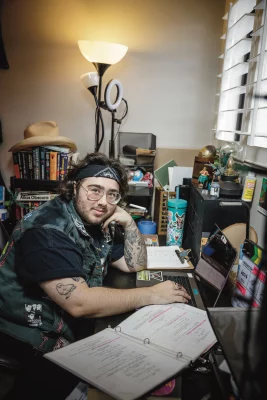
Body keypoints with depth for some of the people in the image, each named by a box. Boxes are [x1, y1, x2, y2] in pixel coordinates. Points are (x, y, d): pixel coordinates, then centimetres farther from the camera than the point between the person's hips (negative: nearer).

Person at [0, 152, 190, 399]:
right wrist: (151, 295, -27)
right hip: (35, 341, -7)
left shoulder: (99, 224, 0)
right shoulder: (48, 230, -26)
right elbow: (79, 303, -33)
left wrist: (128, 222, -12)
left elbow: (135, 265, 4)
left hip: (74, 326, 8)